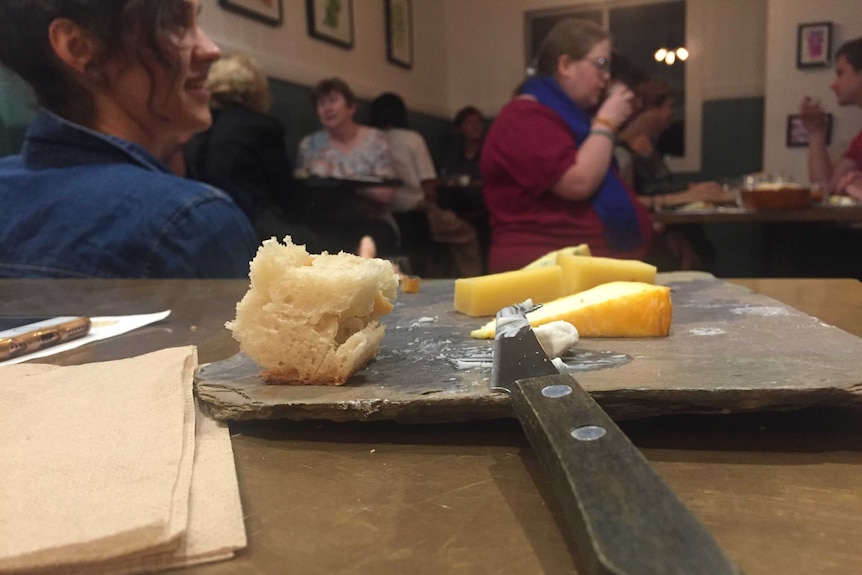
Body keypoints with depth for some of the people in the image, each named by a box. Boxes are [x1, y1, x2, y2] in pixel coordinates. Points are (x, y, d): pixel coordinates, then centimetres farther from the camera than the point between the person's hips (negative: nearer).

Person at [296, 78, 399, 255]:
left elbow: (387, 195, -3)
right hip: (326, 221, 1)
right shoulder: (309, 145, 11)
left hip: (370, 220, -1)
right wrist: (316, 180, -14)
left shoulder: (375, 139, 5)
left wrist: (348, 183, -17)